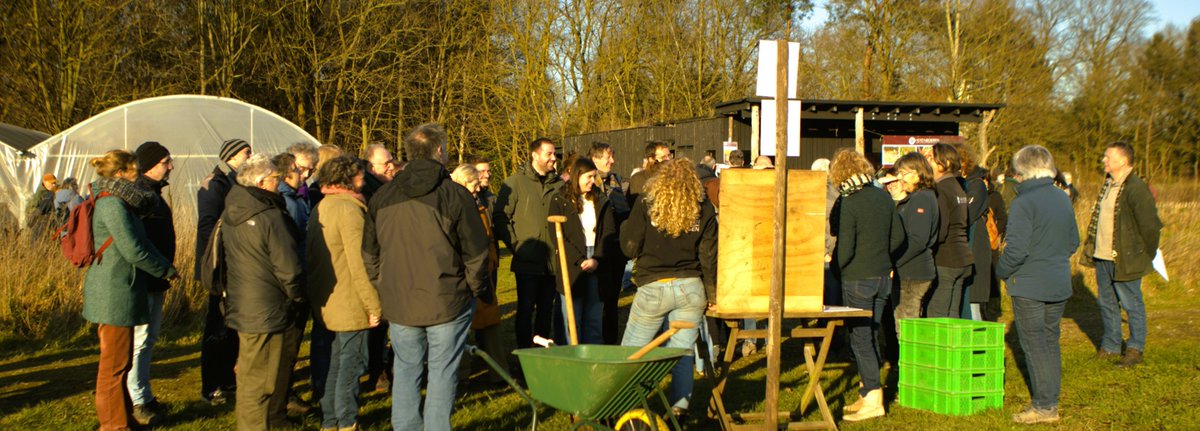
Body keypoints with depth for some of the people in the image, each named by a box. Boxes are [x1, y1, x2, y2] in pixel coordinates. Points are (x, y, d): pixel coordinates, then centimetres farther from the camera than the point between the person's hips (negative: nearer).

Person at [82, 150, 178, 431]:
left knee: (120, 362, 19)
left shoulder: (114, 203, 16)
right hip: (114, 294, -11)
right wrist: (166, 270, -7)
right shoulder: (112, 205, -17)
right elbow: (133, 250, -19)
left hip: (115, 291, 11)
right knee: (115, 363, -2)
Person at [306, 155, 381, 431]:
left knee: (336, 364, 17)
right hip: (350, 304, -9)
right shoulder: (349, 209, -17)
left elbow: (309, 255, 19)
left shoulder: (321, 208, 12)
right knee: (351, 366, 0)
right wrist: (374, 306, -17)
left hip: (325, 302, 9)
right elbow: (359, 263, -21)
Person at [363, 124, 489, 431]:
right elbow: (476, 254, -6)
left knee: (406, 370, 15)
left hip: (398, 302, 4)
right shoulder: (455, 195, -10)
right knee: (442, 373, 5)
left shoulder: (382, 197, 4)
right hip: (447, 302, -4)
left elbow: (370, 255, 11)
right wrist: (482, 292, 8)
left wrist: (384, 291, 22)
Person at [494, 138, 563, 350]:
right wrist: (515, 245, -10)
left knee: (546, 309, 13)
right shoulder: (515, 182, -4)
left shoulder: (558, 184, 9)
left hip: (552, 260, 5)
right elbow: (500, 217, -6)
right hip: (527, 261, -4)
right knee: (526, 308, 0)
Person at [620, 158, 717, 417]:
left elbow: (629, 247, -3)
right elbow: (709, 257, 2)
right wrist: (711, 293, 13)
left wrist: (626, 225, 16)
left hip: (654, 288, -2)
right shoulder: (704, 213, 0)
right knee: (682, 351, 9)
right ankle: (680, 405, 6)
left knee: (632, 350, 9)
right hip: (691, 288, 2)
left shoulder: (645, 207, -6)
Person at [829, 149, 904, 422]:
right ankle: (868, 393, 22)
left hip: (857, 279, -7)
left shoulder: (847, 203, -17)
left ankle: (873, 399, -4)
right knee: (871, 335, 15)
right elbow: (898, 237, 9)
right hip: (882, 275, 7)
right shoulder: (883, 197, 3)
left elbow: (844, 249, -18)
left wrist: (834, 267, 0)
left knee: (860, 338, -2)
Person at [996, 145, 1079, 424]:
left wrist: (1002, 271, -4)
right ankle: (1051, 401, 20)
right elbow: (1073, 242, 14)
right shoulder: (1062, 199, 6)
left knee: (1034, 346, 0)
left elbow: (1017, 249, -20)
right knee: (1051, 343, 15)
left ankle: (1043, 406, 3)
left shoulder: (1024, 202, -17)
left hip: (1029, 286, -7)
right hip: (1059, 285, 7)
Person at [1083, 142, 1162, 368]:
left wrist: (1147, 255, -7)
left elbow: (1150, 226, -15)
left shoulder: (1136, 188, -16)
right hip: (1103, 257, 9)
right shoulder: (1108, 185, 12)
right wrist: (1091, 247, 15)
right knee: (1106, 303, 16)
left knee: (1132, 304, 3)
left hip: (1125, 260, -9)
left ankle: (1135, 349, 13)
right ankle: (1110, 346, 28)